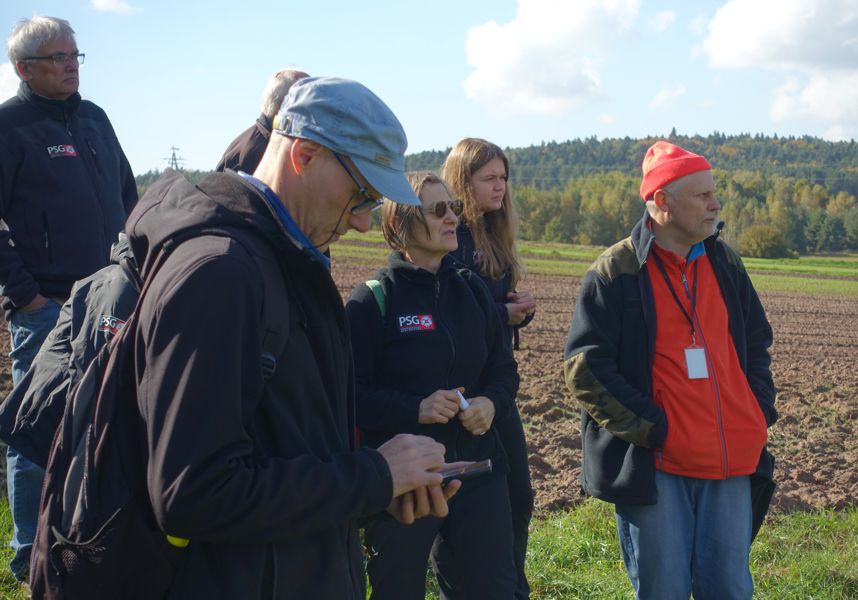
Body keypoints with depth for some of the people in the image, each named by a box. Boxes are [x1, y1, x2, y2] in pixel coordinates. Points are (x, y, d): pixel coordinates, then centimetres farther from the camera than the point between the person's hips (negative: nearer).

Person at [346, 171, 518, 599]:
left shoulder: (471, 290, 8)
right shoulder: (372, 300, -8)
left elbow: (504, 370, 12)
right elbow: (350, 393, -11)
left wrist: (491, 403, -9)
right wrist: (414, 408, -24)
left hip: (478, 472, 4)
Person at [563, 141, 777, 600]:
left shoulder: (725, 263, 11)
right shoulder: (615, 272, -7)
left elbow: (757, 341, 22)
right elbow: (585, 370, -11)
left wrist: (759, 410, 8)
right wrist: (652, 429, -14)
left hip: (733, 463, 5)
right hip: (657, 468, -5)